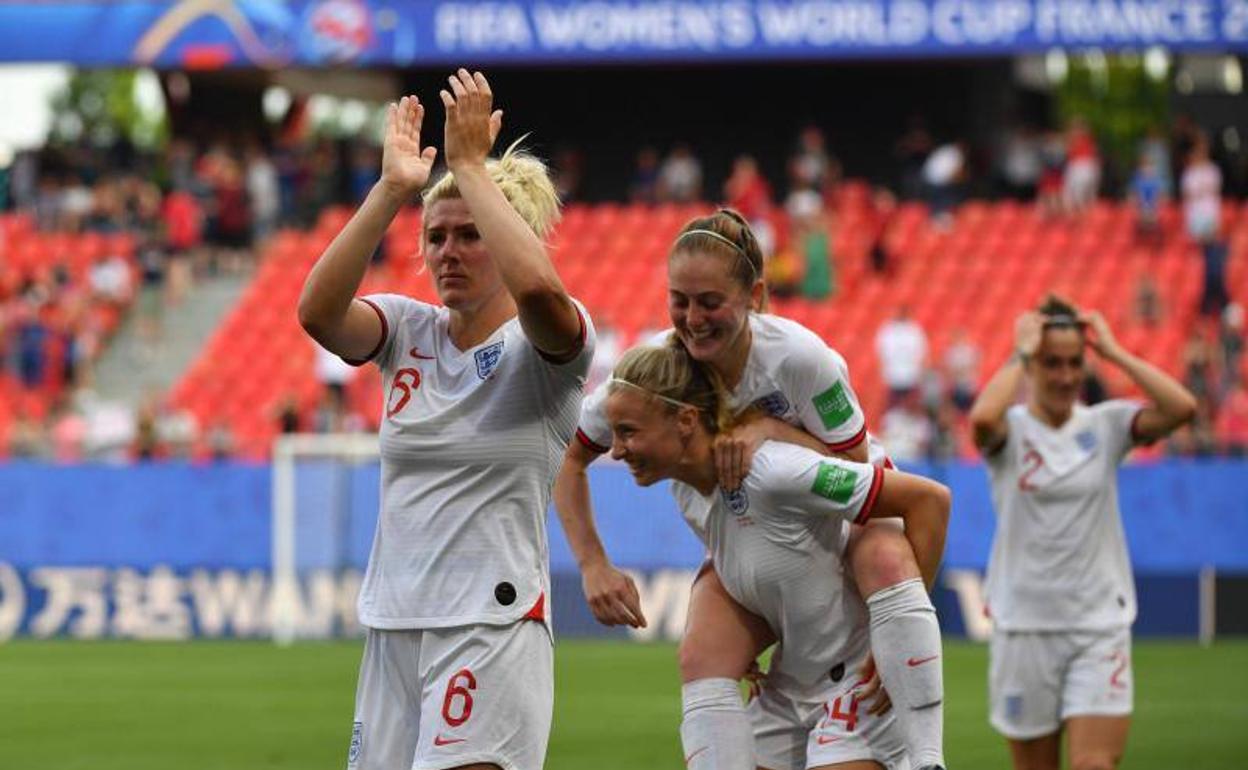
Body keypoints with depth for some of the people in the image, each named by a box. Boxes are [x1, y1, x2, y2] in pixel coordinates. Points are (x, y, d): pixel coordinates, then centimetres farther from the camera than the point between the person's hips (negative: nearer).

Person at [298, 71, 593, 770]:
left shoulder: (542, 345, -5)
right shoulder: (411, 332, 10)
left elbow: (536, 286, -30)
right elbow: (318, 311, -11)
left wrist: (472, 165, -20)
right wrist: (392, 189, -14)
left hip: (493, 629, -6)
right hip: (393, 627, 6)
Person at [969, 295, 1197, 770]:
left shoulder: (1106, 424, 3)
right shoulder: (1012, 430, -3)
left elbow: (1181, 407, -14)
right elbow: (983, 416, -28)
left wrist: (1113, 351, -9)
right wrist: (1021, 354, -14)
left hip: (1100, 625, 1)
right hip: (1025, 625, -1)